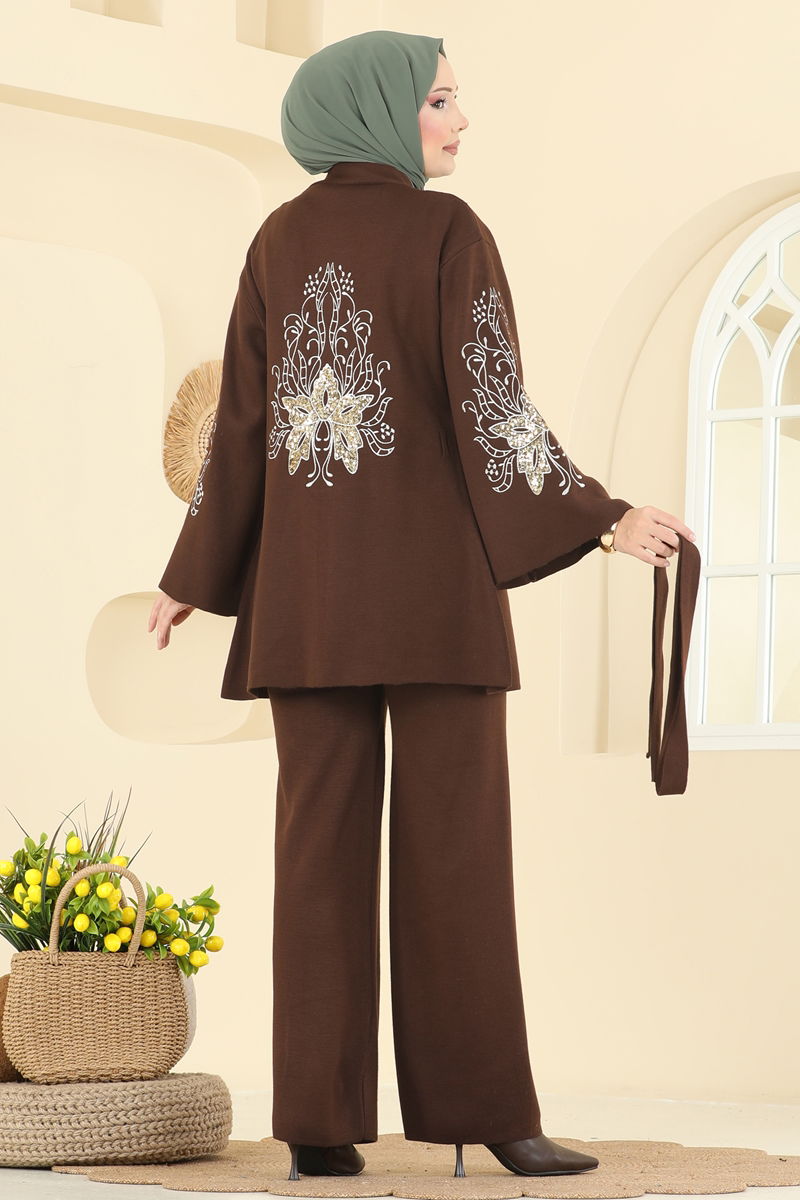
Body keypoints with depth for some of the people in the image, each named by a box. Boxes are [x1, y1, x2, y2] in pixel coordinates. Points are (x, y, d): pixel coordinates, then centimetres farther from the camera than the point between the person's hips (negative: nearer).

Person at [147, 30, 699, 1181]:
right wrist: (606, 517, -14)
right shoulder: (448, 233, -5)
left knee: (324, 839, 2)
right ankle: (485, 1106, -4)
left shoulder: (280, 242, 9)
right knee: (456, 836, -2)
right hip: (432, 569, -4)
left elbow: (243, 418, 8)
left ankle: (322, 1117, -4)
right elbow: (490, 404, -14)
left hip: (309, 579, 4)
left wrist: (196, 573, 15)